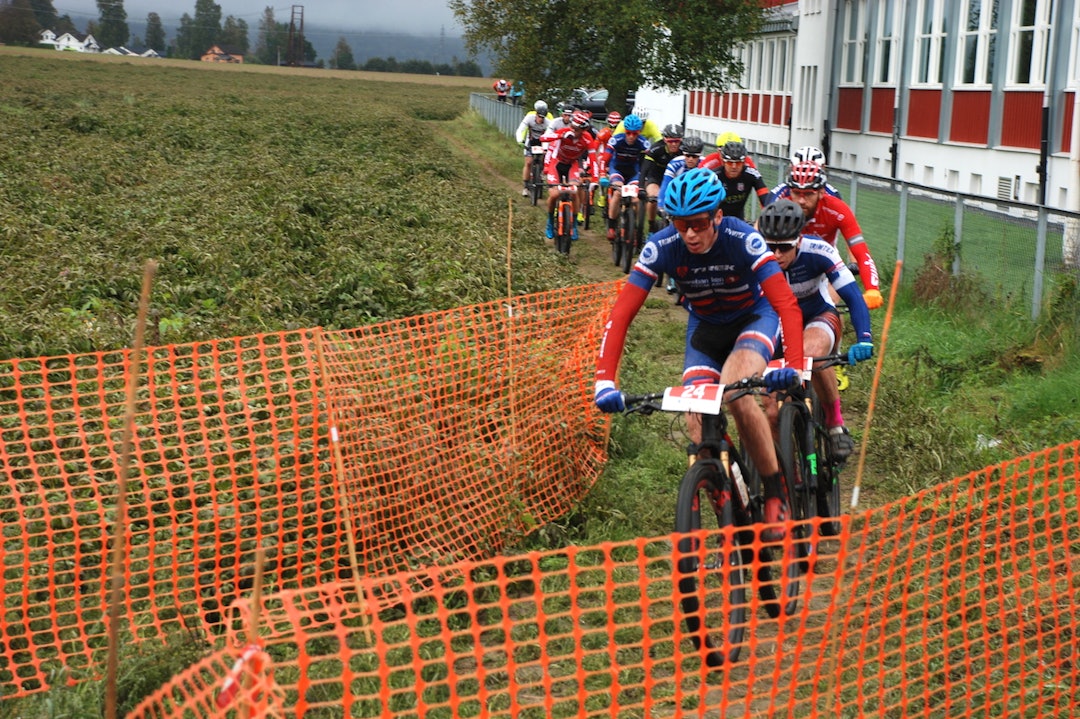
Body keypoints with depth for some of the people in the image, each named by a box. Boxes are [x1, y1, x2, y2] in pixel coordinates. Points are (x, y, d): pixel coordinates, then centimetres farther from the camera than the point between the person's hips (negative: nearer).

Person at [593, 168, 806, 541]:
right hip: (705, 326, 3)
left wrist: (793, 366, -54)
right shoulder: (661, 247, -25)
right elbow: (621, 313, -27)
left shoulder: (743, 240, -32)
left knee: (737, 393, -32)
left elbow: (787, 304, -38)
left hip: (754, 318, -3)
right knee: (699, 426, -14)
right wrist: (604, 380, -39)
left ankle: (777, 496, -15)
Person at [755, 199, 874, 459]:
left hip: (819, 317, -2)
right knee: (773, 412, -12)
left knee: (811, 353, -39)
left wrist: (864, 339, -42)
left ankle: (836, 423, -18)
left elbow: (853, 296, -28)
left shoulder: (818, 251, -27)